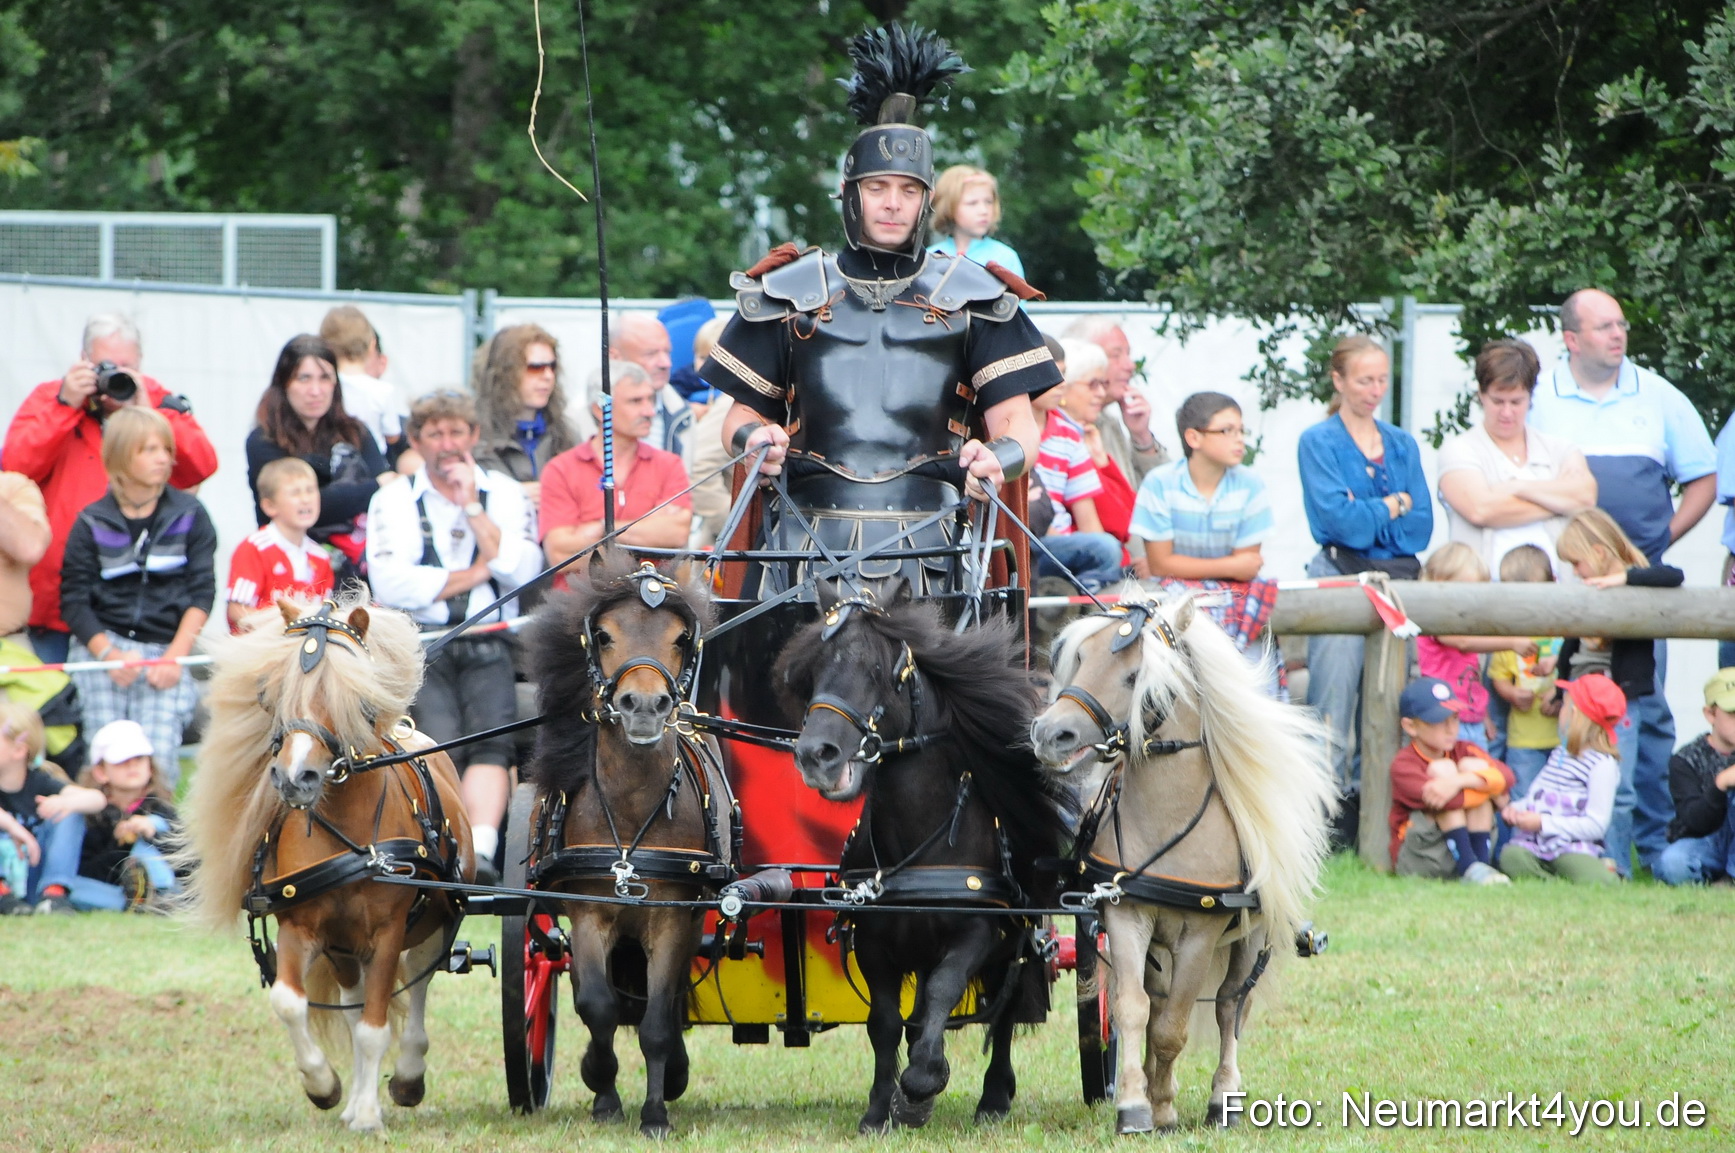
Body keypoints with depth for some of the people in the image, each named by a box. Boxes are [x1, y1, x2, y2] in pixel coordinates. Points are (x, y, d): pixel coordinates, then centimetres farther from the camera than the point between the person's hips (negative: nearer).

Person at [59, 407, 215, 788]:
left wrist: (175, 656, -8)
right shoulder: (92, 524, 5)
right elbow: (73, 601, 3)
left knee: (159, 756, -16)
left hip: (166, 652, 0)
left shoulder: (189, 517, 6)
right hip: (100, 648, 0)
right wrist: (109, 654, -11)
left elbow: (202, 591, 3)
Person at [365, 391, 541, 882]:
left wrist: (472, 507, -3)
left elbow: (523, 570, -3)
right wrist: (473, 574, -3)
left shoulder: (504, 493, 14)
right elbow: (390, 585, -5)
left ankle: (481, 850, -38)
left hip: (488, 647, 1)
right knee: (440, 742, -24)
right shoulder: (392, 500, 11)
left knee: (492, 737, -24)